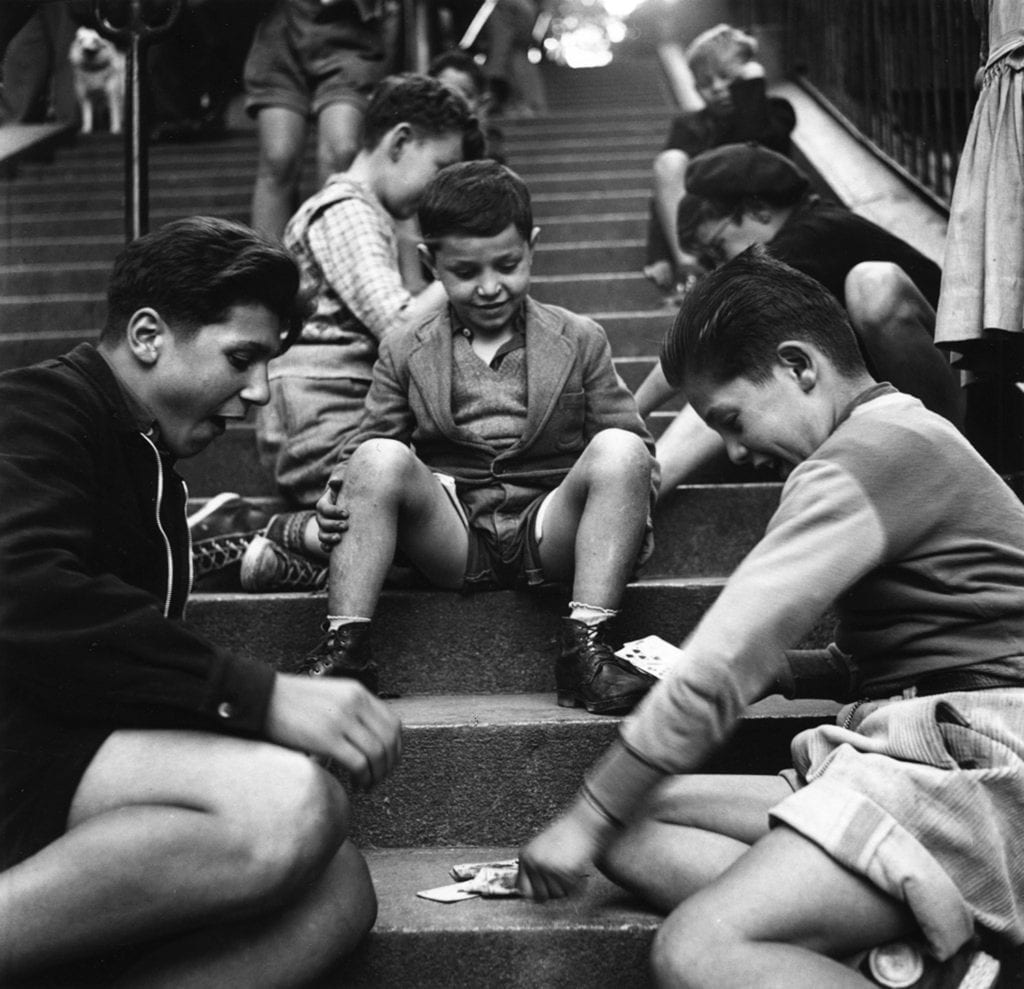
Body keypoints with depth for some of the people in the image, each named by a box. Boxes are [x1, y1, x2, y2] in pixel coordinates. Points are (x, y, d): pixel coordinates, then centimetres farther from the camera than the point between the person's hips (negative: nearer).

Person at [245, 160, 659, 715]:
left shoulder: (580, 341, 12)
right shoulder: (403, 352, 13)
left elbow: (634, 449, 10)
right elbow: (368, 440, 12)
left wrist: (627, 495, -12)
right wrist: (337, 498, -10)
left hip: (547, 534, 0)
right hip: (451, 538, 0)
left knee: (620, 449, -28)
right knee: (378, 460, -27)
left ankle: (586, 647, -32)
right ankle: (344, 648, -27)